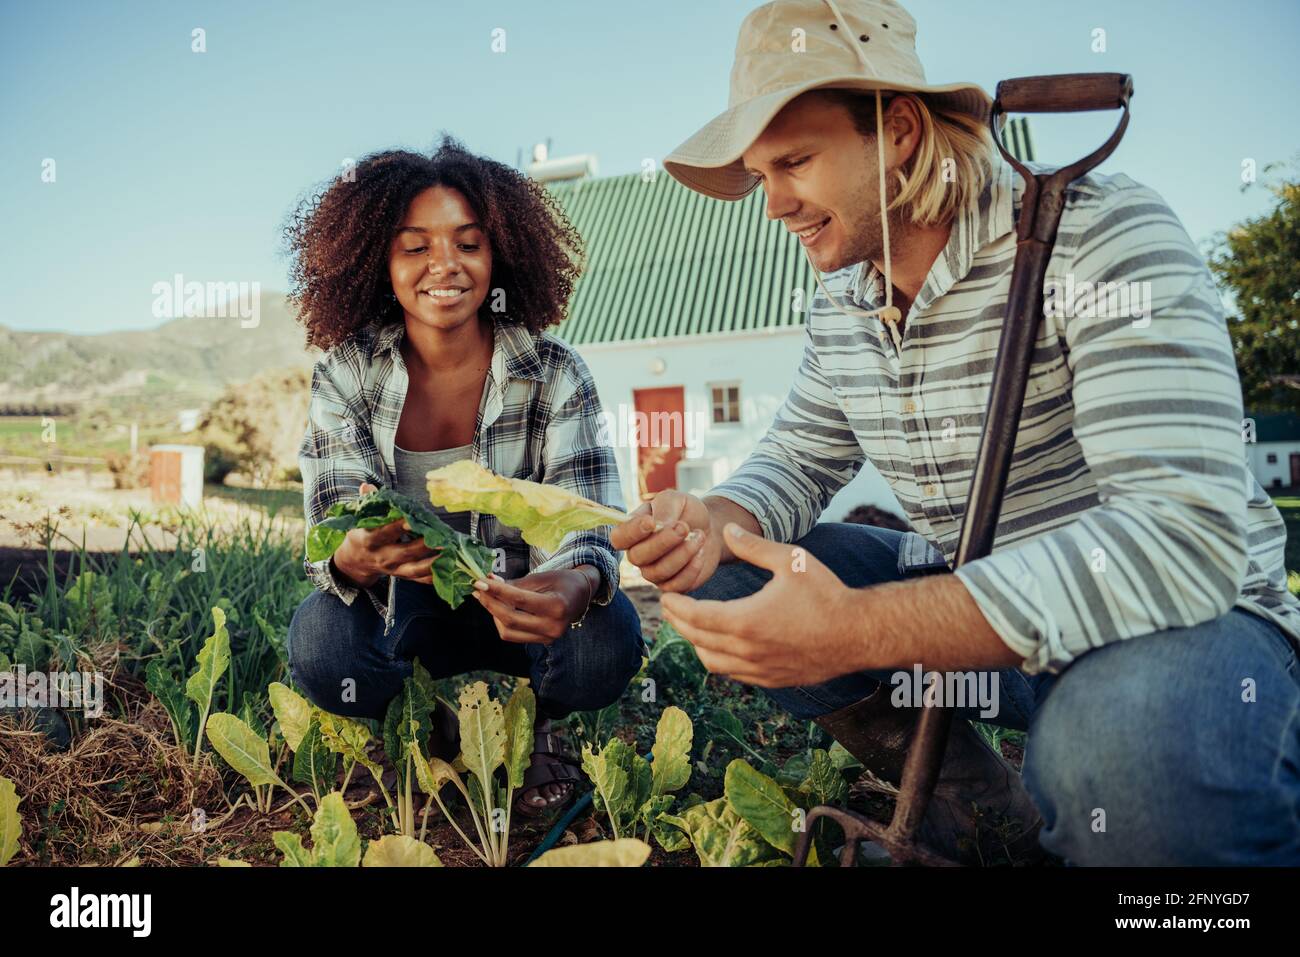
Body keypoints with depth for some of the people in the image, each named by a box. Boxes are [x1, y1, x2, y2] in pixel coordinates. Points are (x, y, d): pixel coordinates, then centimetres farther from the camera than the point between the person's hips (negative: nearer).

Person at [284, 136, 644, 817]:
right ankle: (438, 730, 3)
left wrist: (577, 585, -48)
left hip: (518, 606, 0)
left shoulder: (553, 373, -13)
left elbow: (590, 520, -22)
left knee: (606, 641, -31)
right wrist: (357, 557, -45)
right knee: (319, 645, -30)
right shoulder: (345, 376, -10)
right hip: (403, 610, 1)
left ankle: (535, 724, 6)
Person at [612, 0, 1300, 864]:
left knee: (1127, 743, -40)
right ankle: (994, 822, 2)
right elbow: (798, 461, 10)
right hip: (973, 603, 7)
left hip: (1185, 616, -6)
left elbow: (1185, 534, -31)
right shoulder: (840, 300, 2)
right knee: (725, 591, -3)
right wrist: (717, 522, -16)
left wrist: (857, 630, -37)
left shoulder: (1100, 236, -21)